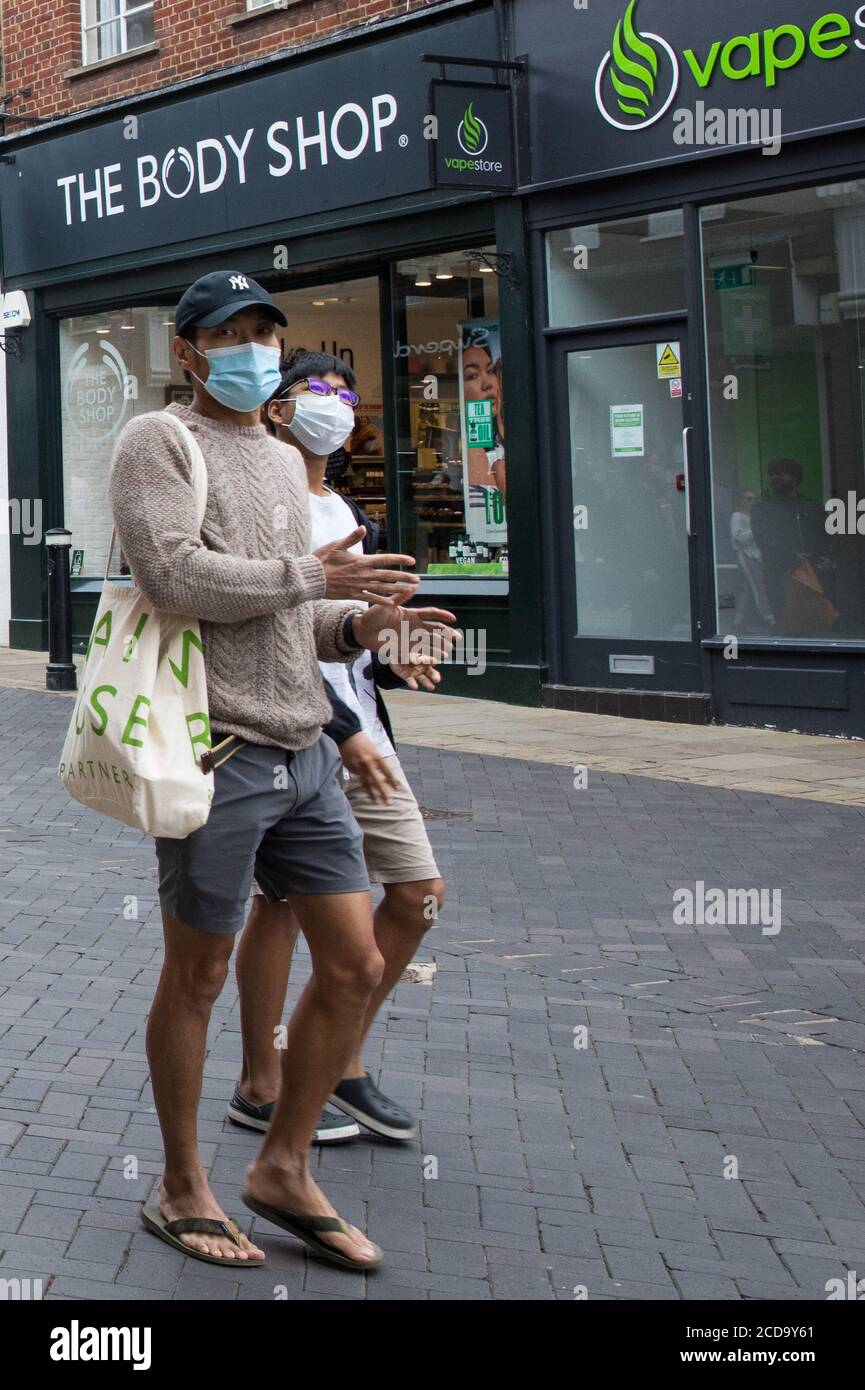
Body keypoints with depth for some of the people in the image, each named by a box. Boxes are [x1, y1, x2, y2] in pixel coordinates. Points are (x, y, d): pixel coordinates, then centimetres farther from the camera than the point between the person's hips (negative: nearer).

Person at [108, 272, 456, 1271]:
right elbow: (174, 575, -19)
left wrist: (358, 628, 3)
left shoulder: (285, 463, 20)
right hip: (215, 754, -7)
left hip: (304, 752, 8)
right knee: (197, 977, 5)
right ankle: (182, 1191, 21)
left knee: (354, 963, 6)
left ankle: (283, 1170, 21)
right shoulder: (157, 442, -4)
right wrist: (313, 577, -12)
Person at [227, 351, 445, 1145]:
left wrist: (394, 665, 4)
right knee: (284, 902, 0)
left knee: (421, 891, 6)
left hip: (360, 733, 9)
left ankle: (342, 1059, 20)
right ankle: (260, 1088, 14)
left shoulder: (350, 516, 19)